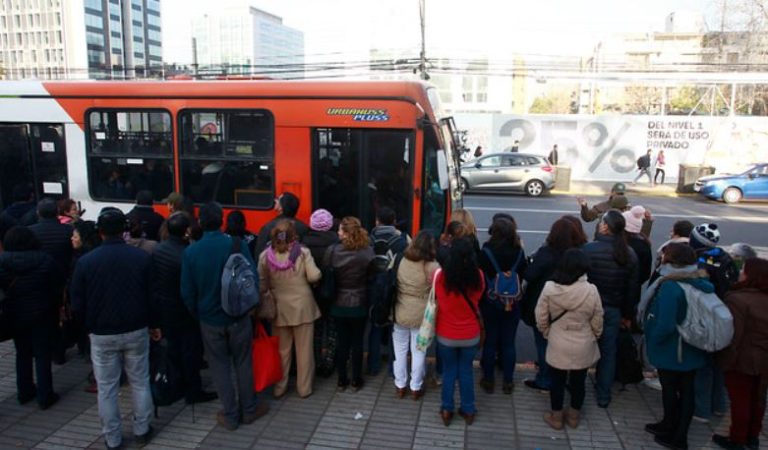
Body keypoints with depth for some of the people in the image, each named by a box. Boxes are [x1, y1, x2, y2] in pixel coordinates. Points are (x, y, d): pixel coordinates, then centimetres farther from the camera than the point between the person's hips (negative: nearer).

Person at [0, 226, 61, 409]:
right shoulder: (45, 260, -13)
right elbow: (56, 284, -8)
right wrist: (56, 306, 5)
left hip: (15, 316, 2)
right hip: (42, 316, -2)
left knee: (22, 354, 19)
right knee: (42, 355, 7)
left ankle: (24, 392, 29)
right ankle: (45, 396, 12)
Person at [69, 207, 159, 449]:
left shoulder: (85, 261, -10)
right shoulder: (142, 257, -9)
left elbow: (77, 304, -4)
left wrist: (90, 327, 13)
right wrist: (153, 324, 10)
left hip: (102, 334, -1)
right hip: (136, 331, 1)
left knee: (107, 389, 11)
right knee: (140, 383, 15)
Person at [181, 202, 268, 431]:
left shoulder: (190, 252, -11)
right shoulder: (237, 245, -14)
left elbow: (187, 292, -5)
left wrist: (198, 315, 10)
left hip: (210, 319, 0)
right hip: (238, 316, 0)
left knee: (220, 366, 14)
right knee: (243, 363, 15)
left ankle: (230, 416, 23)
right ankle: (249, 409, 29)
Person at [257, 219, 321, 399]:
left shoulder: (265, 255, -6)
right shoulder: (303, 252, -10)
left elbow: (261, 284, -2)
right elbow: (314, 276, -13)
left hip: (279, 308, 2)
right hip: (302, 306, -2)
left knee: (281, 350, 15)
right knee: (304, 350, 11)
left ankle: (279, 388, 26)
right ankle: (304, 388, 21)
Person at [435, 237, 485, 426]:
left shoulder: (440, 276, -21)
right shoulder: (477, 276, -16)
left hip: (446, 335, -1)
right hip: (470, 334, 1)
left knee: (449, 371, 17)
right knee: (466, 371, 18)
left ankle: (446, 410, 26)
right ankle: (468, 410, 29)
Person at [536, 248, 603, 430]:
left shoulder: (549, 288, -17)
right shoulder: (591, 290, -18)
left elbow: (541, 319, -8)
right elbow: (597, 321, -5)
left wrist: (547, 334, 11)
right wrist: (594, 337, 14)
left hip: (558, 345, 0)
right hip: (583, 346, 0)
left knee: (557, 381, 17)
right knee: (578, 381, 19)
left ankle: (556, 417, 30)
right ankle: (573, 417, 35)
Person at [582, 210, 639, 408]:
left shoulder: (589, 249, -18)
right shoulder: (629, 254, -3)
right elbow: (632, 287, 4)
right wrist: (627, 315, 14)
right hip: (613, 310, 3)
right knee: (608, 351, 14)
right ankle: (603, 395, 24)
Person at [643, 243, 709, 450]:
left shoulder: (670, 286, -27)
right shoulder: (701, 284, -3)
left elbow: (665, 325, -31)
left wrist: (652, 339, -14)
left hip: (671, 351, -7)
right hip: (691, 350, 7)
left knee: (670, 391, 11)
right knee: (686, 391, 17)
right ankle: (677, 431, 33)